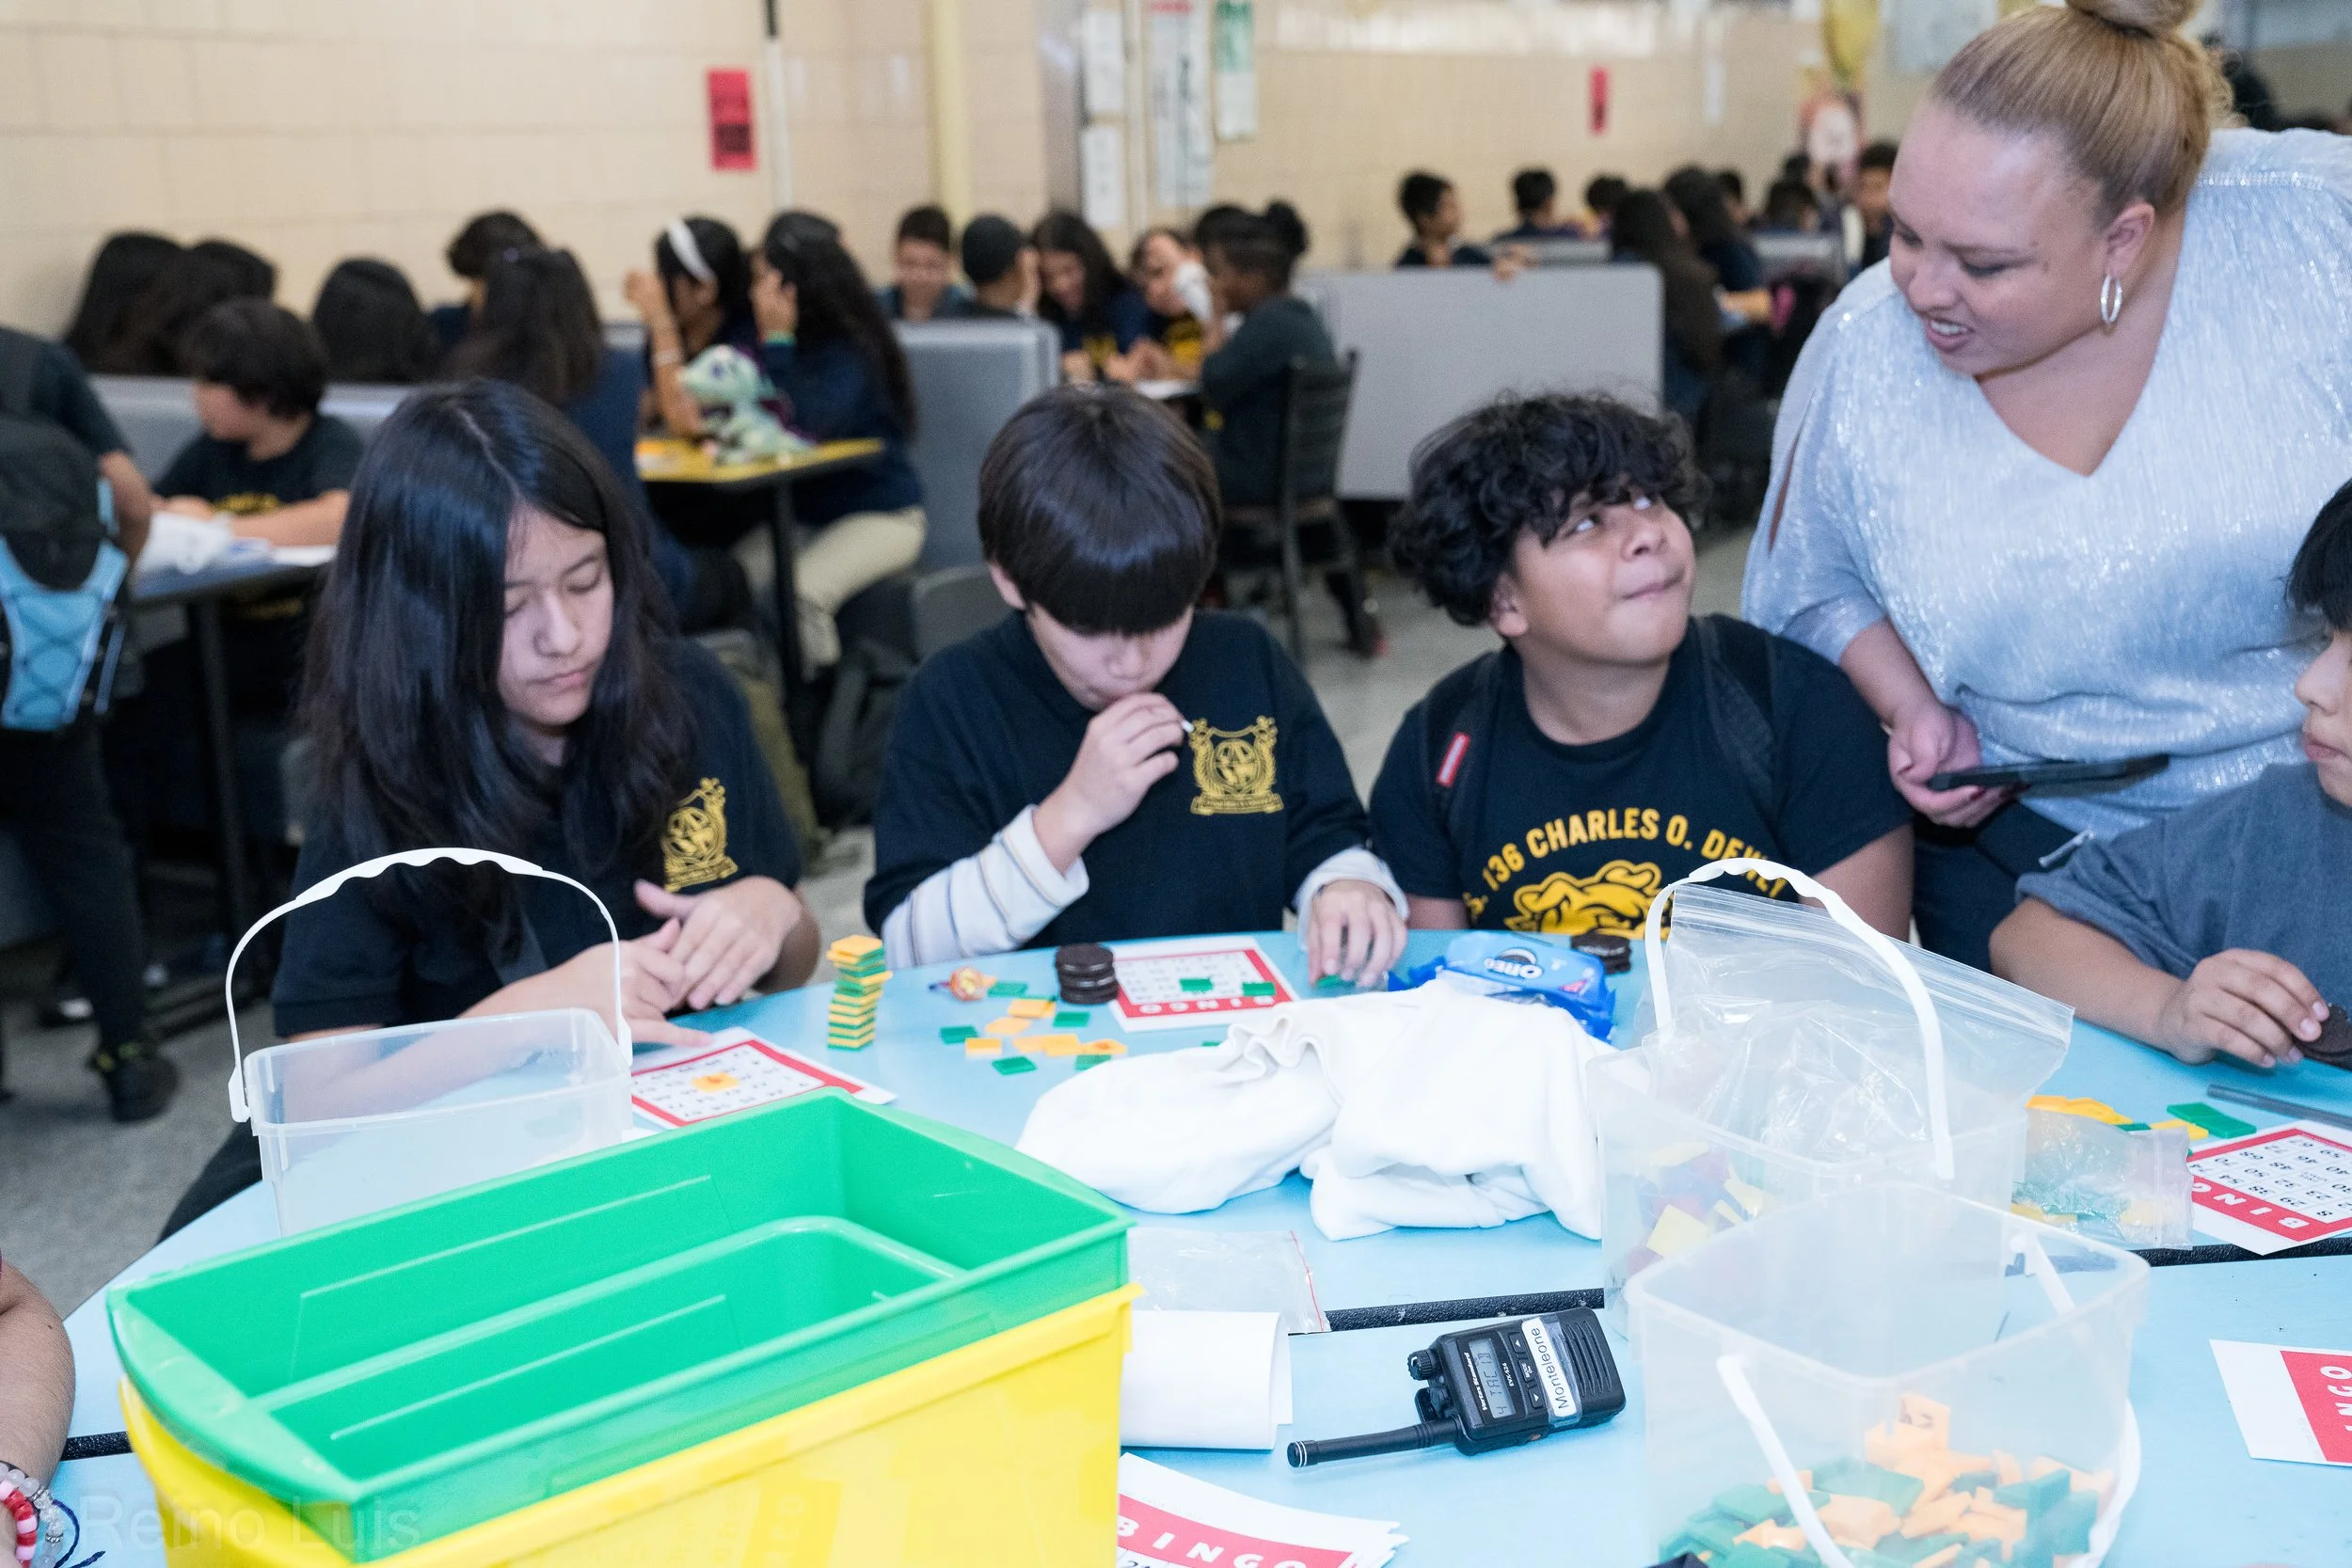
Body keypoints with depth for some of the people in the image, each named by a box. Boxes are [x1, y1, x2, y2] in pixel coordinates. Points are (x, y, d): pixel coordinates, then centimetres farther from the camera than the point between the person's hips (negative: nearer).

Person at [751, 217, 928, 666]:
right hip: (800, 514, 6)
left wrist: (777, 339, -24)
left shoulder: (849, 353, -14)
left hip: (879, 514, -6)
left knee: (799, 595, -30)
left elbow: (809, 426, -28)